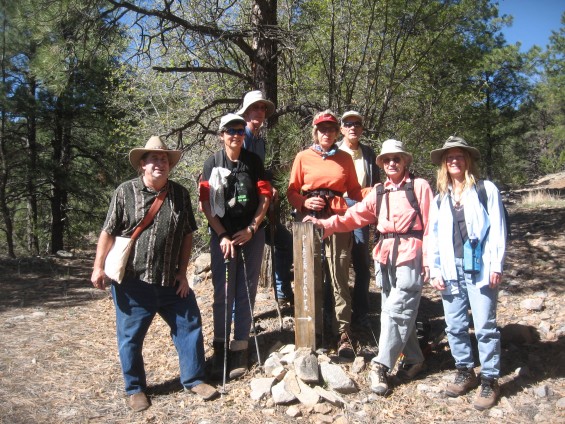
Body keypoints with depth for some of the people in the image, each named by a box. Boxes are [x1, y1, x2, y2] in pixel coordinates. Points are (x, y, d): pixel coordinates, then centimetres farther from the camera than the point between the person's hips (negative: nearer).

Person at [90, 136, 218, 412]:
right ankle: (135, 388, 29)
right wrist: (98, 267, -7)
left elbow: (187, 235, 6)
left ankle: (193, 379, 27)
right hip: (133, 281, -2)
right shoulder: (125, 192, -5)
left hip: (171, 281, 3)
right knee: (131, 336, 9)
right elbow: (108, 232, -2)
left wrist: (182, 272, 3)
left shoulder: (180, 194, 3)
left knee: (189, 326, 8)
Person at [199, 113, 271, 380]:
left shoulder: (254, 161, 5)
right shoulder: (212, 163, 0)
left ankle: (240, 348, 13)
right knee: (223, 293, 1)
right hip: (223, 234, -1)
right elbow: (207, 203, -5)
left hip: (252, 234, 1)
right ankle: (220, 347, 15)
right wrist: (222, 235, -13)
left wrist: (251, 229, -9)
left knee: (246, 292, 4)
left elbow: (264, 198, 2)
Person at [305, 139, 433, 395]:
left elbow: (430, 225, -2)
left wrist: (428, 260, -7)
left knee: (396, 311, -9)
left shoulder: (419, 186, 1)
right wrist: (325, 224, -7)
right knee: (399, 312, 11)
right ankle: (414, 360, 26)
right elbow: (355, 216, 6)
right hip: (385, 257, 5)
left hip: (410, 256, -5)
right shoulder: (378, 192, 15)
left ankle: (381, 366, -1)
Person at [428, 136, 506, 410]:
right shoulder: (440, 198, 13)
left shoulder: (486, 190, 1)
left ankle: (489, 380, 13)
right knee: (455, 326, 9)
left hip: (480, 269, -4)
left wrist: (496, 265, -10)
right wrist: (435, 270, 4)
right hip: (451, 270, 4)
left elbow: (497, 229, -4)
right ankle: (465, 372, 25)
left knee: (485, 326, -1)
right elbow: (434, 236, 11)